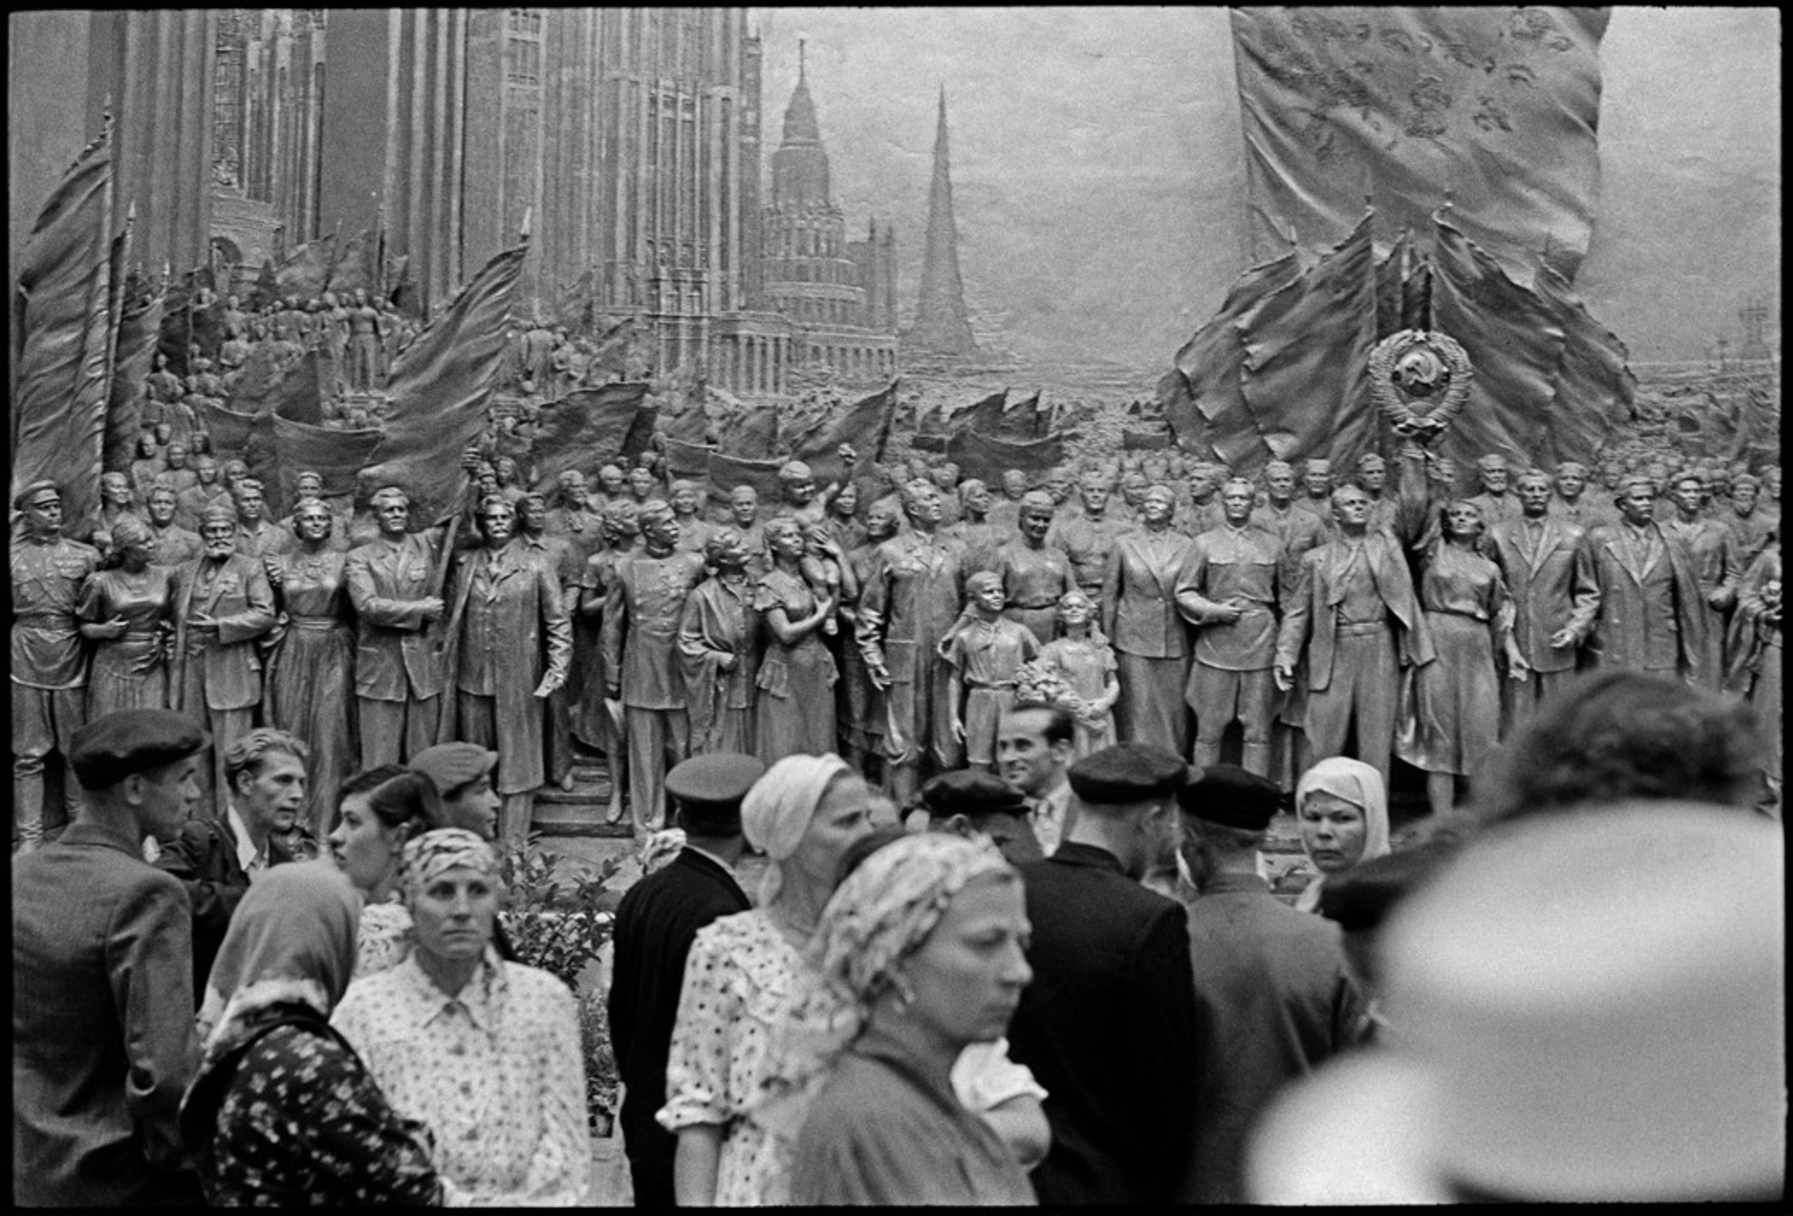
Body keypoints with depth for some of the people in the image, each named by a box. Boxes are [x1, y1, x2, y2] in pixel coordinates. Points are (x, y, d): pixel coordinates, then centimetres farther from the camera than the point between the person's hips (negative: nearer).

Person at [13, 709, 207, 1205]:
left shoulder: (20, 873, 2)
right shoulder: (145, 895, -19)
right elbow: (161, 1075, -23)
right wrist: (191, 1167, -10)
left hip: (27, 1171, 7)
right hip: (116, 1182, -7)